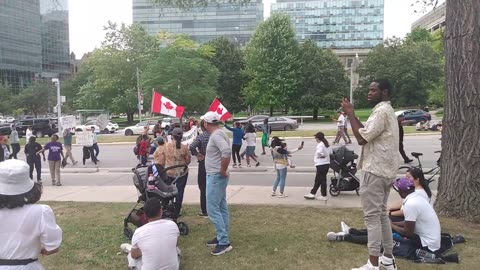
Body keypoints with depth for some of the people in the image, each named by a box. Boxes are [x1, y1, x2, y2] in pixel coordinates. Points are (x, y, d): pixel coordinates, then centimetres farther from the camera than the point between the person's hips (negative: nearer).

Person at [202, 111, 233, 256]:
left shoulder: (216, 135, -19)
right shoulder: (218, 133, 12)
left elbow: (227, 151, -35)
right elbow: (224, 151, 20)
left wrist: (223, 171, -24)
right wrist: (222, 171, 11)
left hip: (216, 177, -10)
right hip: (216, 176, 10)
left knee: (212, 209, -7)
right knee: (222, 208, 15)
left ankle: (224, 242, -3)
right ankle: (222, 237, 24)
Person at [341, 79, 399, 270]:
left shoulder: (382, 111, -15)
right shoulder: (387, 110, 19)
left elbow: (362, 138, -21)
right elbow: (367, 134, 17)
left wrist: (350, 114, -13)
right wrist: (352, 114, 9)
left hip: (375, 171, -11)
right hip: (384, 170, 11)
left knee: (372, 217, -7)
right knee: (381, 214, 17)